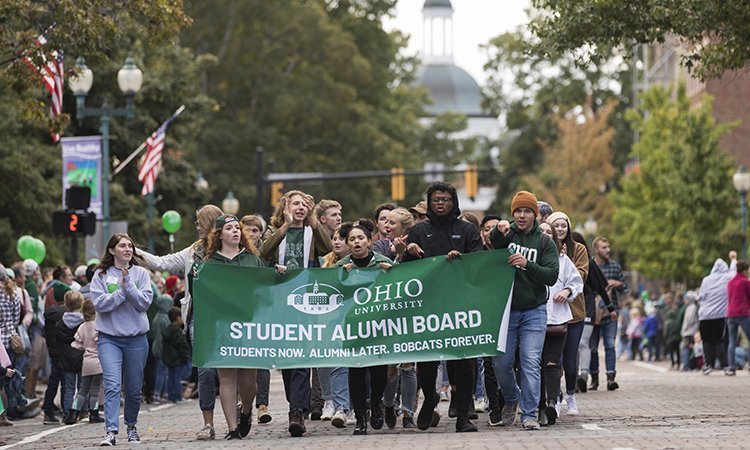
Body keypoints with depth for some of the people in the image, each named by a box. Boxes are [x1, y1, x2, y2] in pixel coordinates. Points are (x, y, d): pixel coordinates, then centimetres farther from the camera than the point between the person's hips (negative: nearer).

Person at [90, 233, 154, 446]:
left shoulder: (141, 273, 5)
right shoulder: (101, 275, 3)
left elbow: (145, 302, -6)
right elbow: (99, 303, -9)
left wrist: (128, 285, -16)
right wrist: (122, 292, -13)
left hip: (137, 338, 2)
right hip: (109, 338, -2)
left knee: (134, 389, 10)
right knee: (112, 385, -16)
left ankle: (131, 426, 31)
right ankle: (111, 431, -20)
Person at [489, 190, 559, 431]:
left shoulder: (545, 242, 5)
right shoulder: (506, 234, 6)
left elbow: (552, 276, -6)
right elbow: (493, 243, -18)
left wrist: (527, 264, -21)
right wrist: (499, 231, -40)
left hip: (534, 312, -1)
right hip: (505, 309, 1)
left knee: (530, 363, -7)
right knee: (501, 362, 1)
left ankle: (529, 414, -2)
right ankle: (511, 398, 28)